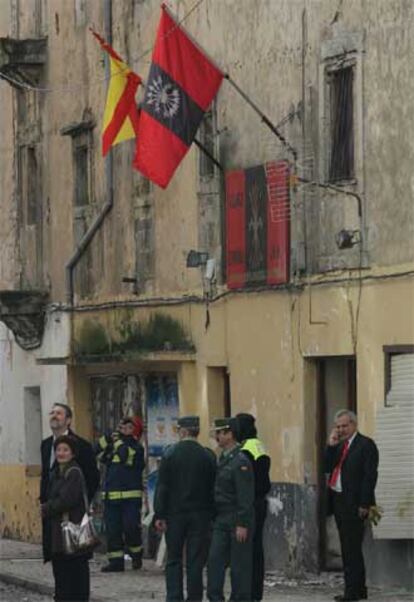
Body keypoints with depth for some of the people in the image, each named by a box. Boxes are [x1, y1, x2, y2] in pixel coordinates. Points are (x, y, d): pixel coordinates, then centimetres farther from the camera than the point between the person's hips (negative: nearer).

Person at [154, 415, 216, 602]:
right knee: (196, 561, 4)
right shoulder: (208, 456, -1)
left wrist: (159, 515, -4)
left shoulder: (170, 453, -5)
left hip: (175, 514, -1)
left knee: (173, 559, 7)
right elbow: (213, 487, 1)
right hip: (200, 515, 1)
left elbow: (162, 486, -6)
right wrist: (212, 515, 8)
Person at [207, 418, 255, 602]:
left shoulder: (241, 461, -14)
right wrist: (213, 517, 16)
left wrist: (242, 524, -20)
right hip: (221, 520, 8)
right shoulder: (222, 459, 13)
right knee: (215, 559, 2)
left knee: (240, 564, 0)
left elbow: (246, 496, -17)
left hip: (237, 520, -8)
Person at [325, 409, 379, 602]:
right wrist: (331, 446, 0)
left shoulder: (366, 445, -7)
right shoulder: (338, 446, 18)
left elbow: (370, 475, -13)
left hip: (353, 504, -8)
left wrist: (364, 504, -17)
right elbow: (327, 468, 11)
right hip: (338, 501, 8)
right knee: (348, 549, 11)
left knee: (352, 548, -9)